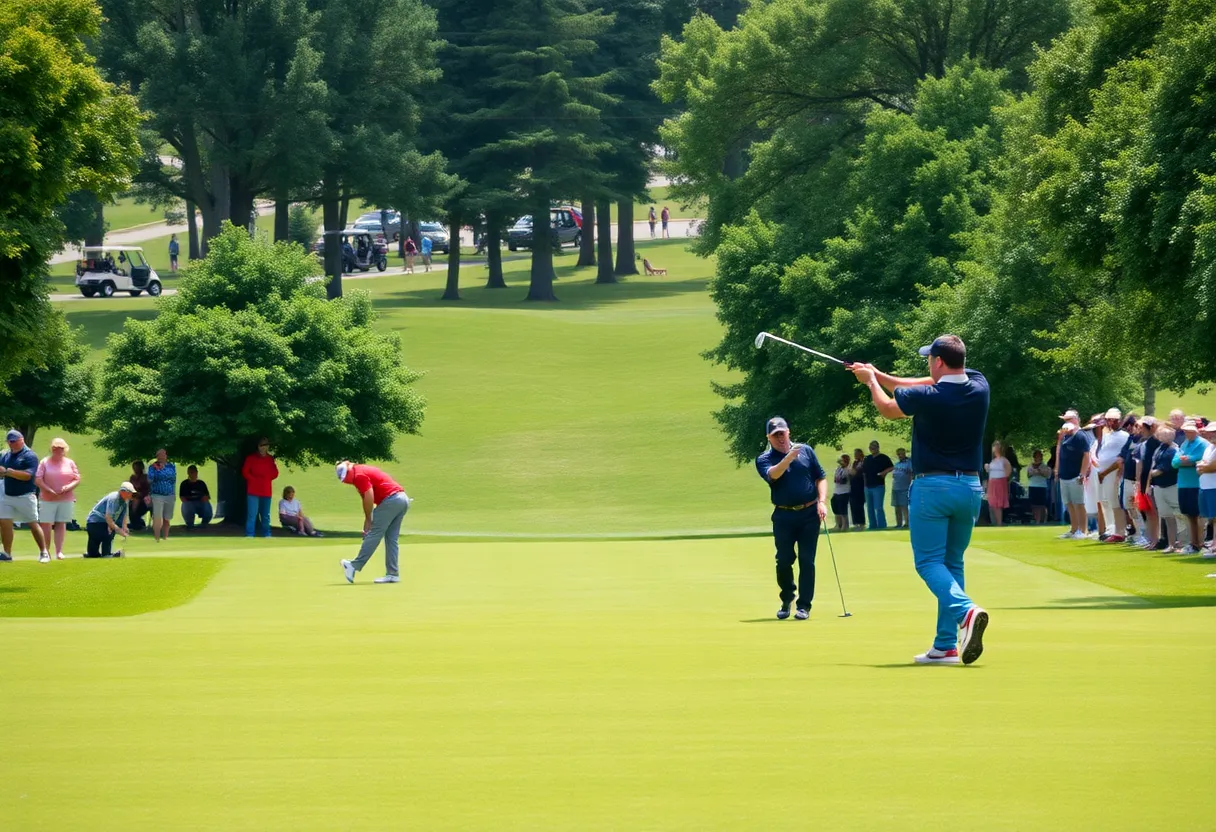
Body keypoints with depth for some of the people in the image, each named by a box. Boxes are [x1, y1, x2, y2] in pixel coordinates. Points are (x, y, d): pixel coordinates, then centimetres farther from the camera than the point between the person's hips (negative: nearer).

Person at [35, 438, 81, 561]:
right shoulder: (45, 463, 1)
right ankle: (45, 552, 1)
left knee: (61, 524, 1)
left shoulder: (70, 463, 8)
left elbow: (77, 479, 6)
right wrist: (50, 491, -14)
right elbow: (37, 480, -5)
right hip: (47, 499, -2)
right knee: (46, 525, -6)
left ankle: (59, 551, 1)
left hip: (66, 499, 2)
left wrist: (68, 487, -14)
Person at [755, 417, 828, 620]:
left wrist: (822, 501, -4)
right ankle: (786, 600, 22)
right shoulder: (764, 459, 2)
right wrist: (788, 458, -36)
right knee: (784, 561, -1)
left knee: (807, 560, -3)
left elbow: (821, 477, 10)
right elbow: (772, 474, -21)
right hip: (783, 516, -1)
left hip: (809, 513, 1)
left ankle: (804, 605, 2)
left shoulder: (806, 451, 8)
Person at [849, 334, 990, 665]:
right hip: (970, 487, 6)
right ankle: (946, 645, 7)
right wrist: (877, 375, 23)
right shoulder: (979, 387, 1)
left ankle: (966, 611, -29)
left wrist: (871, 380, 27)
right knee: (953, 563, 12)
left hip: (932, 486, -6)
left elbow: (887, 408, 7)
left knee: (929, 562, -2)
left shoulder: (927, 398, -15)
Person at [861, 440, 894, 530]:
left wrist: (884, 472, -17)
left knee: (878, 507, -12)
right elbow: (863, 471, 22)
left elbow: (891, 467, -9)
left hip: (878, 486, -7)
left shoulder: (883, 458, -3)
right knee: (870, 508, 10)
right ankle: (873, 526, 16)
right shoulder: (867, 459, 15)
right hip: (868, 486, 7)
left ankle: (881, 526, -10)